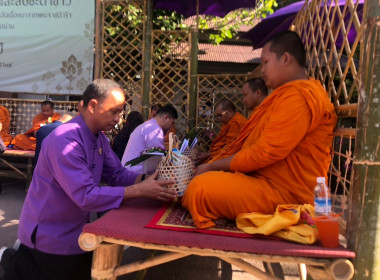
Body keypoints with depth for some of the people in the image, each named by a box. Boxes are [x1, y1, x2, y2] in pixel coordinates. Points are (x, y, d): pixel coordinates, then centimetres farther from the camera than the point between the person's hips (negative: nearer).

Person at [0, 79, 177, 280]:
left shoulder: (100, 138, 0)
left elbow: (116, 174, 0)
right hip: (50, 232, -8)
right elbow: (86, 196, -35)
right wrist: (140, 190, -36)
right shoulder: (65, 140, -30)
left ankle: (31, 254, 29)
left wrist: (146, 179, -17)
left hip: (74, 225, 9)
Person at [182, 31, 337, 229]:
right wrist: (211, 165, 10)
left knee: (201, 188, -26)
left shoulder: (299, 96, -17)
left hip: (283, 192, -11)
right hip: (264, 178, 11)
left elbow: (263, 153, -23)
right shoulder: (288, 95, 19)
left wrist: (212, 166, -11)